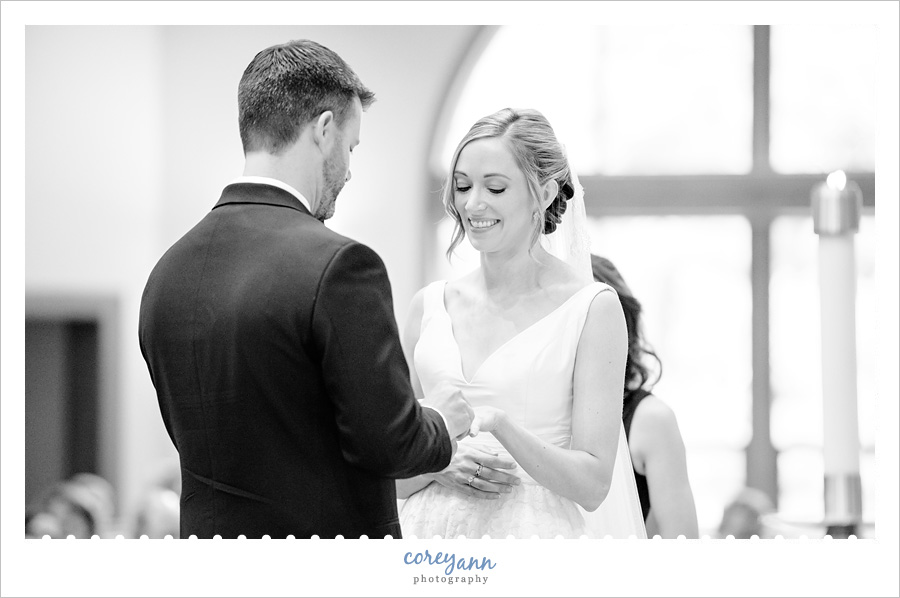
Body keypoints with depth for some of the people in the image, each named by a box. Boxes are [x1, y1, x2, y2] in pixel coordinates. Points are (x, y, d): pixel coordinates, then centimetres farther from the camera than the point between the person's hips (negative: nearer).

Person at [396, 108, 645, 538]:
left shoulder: (592, 308, -6)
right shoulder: (430, 305, 5)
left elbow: (591, 485, -10)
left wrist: (499, 425, -22)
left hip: (536, 535, -3)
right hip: (435, 534, 3)